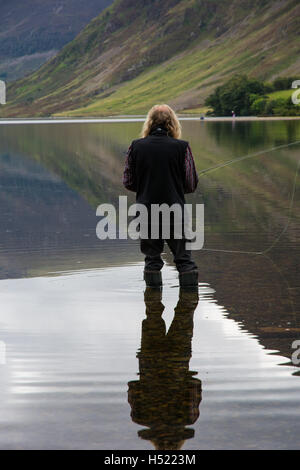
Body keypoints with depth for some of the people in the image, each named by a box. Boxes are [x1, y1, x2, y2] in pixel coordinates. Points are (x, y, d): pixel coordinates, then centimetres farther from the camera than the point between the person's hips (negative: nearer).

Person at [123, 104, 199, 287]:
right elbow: (191, 184, -3)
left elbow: (128, 182, 3)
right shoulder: (182, 147, -7)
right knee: (184, 258, 8)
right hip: (175, 211, -2)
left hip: (146, 212, 2)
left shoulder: (136, 147, -2)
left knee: (152, 258, 12)